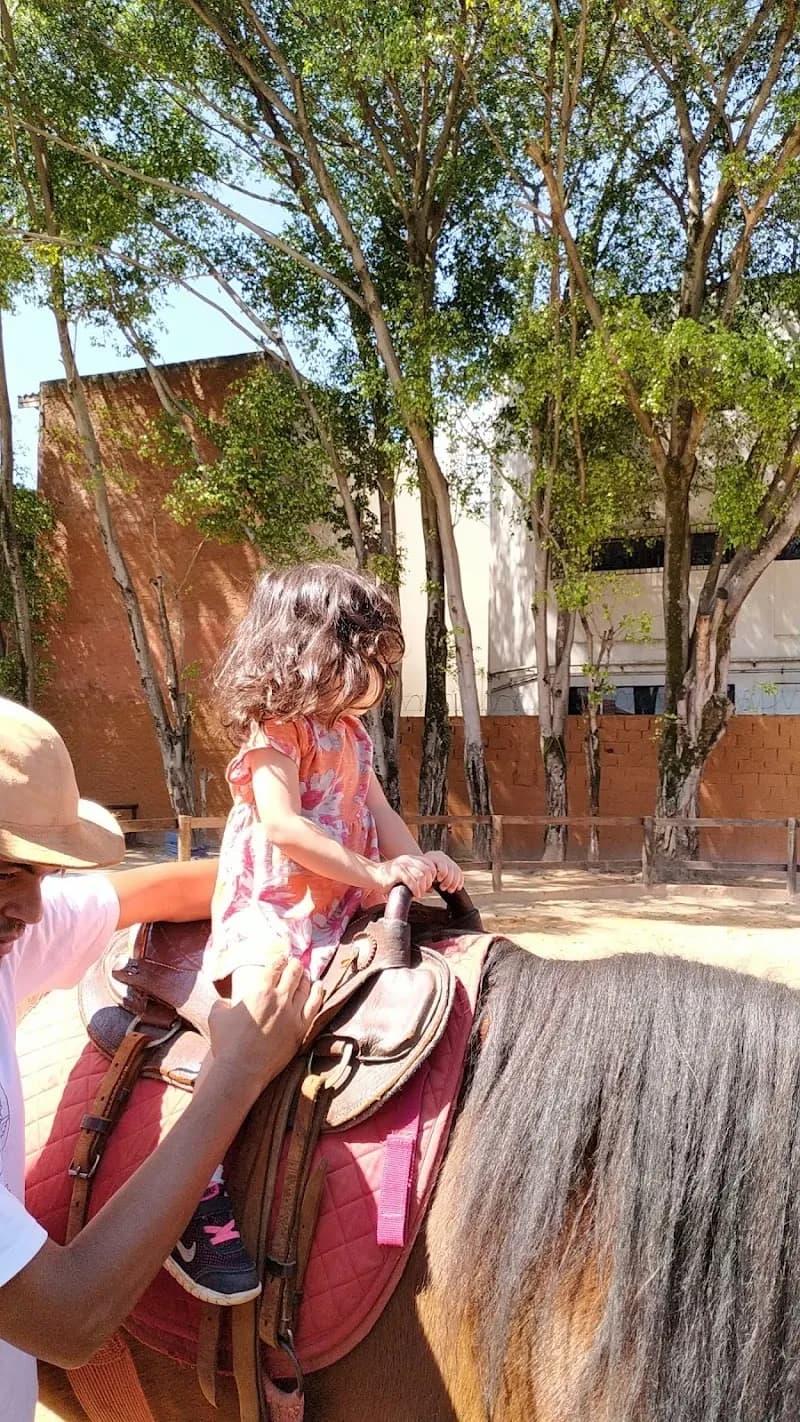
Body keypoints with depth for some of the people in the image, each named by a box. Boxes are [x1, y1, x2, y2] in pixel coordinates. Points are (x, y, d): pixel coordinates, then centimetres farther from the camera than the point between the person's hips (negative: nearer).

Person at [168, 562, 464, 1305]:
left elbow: (379, 811, 13)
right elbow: (284, 825, -24)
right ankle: (195, 1194, -16)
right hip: (271, 916, -9)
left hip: (339, 915, 9)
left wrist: (419, 863, -6)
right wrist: (375, 872, -25)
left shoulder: (349, 733, 15)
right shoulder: (275, 731, -12)